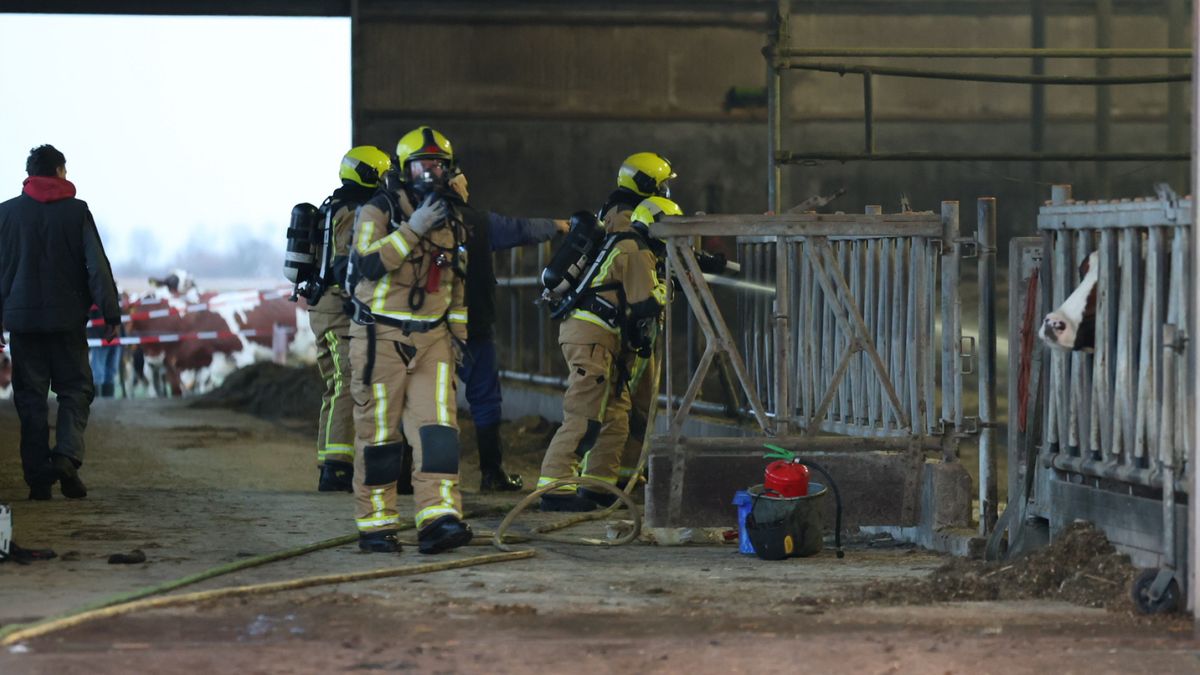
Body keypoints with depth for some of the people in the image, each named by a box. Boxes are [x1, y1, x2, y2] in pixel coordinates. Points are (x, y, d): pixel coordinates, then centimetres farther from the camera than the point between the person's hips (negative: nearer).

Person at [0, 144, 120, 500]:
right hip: (67, 319, -1)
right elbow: (97, 266, -5)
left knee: (31, 396, 5)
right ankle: (67, 455, -15)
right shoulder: (76, 211, -2)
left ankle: (39, 478, 2)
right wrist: (111, 313, -2)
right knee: (75, 390, 8)